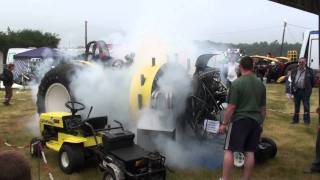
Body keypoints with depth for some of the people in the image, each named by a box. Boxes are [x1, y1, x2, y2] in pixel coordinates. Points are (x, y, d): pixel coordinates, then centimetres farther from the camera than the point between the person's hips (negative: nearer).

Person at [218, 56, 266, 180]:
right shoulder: (261, 84, 7)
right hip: (255, 121, 6)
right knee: (250, 152, 9)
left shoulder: (237, 83, -12)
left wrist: (224, 123, -6)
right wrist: (261, 123, 23)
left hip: (240, 120, -6)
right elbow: (263, 108, 12)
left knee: (229, 150, 2)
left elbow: (231, 107, -14)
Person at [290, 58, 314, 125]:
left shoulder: (309, 71, -2)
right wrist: (293, 88, 7)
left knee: (306, 106, 1)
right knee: (296, 106, 12)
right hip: (296, 91, 3)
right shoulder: (294, 70, 6)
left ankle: (307, 120, 10)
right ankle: (295, 119, 21)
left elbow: (312, 81, 3)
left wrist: (309, 89, 3)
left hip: (305, 91, -3)